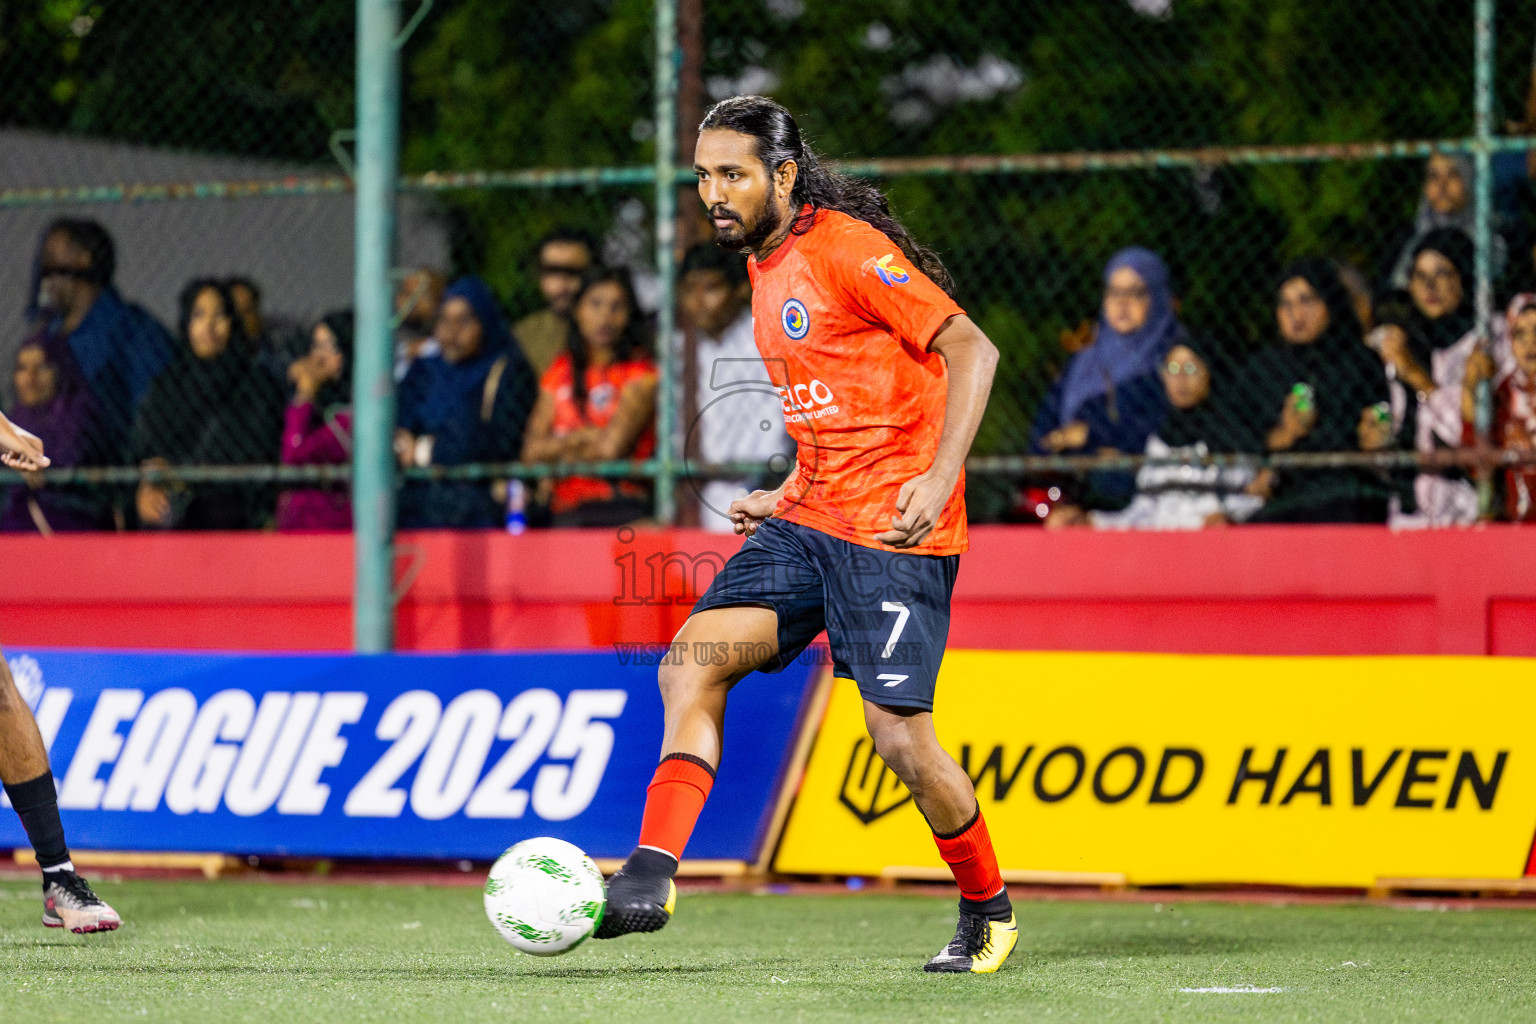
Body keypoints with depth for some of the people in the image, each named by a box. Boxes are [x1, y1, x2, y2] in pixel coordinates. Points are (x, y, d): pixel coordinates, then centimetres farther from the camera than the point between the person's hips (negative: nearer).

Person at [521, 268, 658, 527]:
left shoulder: (639, 371, 2)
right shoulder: (560, 371, 17)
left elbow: (613, 446, -8)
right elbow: (532, 451, 9)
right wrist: (585, 436, -4)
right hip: (564, 513, 4)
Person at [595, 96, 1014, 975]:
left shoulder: (848, 249, -12)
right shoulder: (766, 269, 15)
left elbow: (971, 350, -14)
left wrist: (941, 476, -24)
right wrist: (786, 499, 18)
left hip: (894, 529, -8)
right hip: (809, 517, 8)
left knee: (900, 733, -7)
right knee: (692, 662, -9)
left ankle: (989, 911, 15)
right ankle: (652, 875, -14)